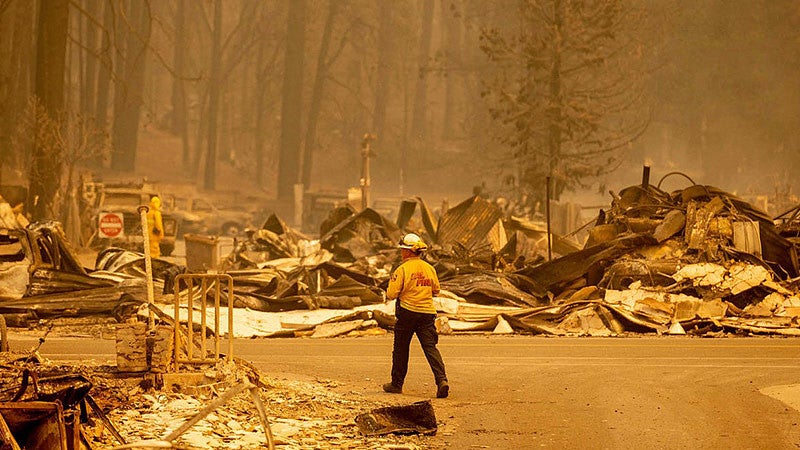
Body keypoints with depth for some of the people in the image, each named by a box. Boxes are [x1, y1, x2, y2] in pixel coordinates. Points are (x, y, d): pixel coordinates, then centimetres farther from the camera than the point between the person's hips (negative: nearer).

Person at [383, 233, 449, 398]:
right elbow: (436, 290, 18)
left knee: (401, 349, 11)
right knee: (431, 347, -2)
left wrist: (389, 291, 11)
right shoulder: (429, 268, 6)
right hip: (428, 312, 4)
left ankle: (397, 383, 20)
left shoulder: (402, 269, -10)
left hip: (407, 312, -4)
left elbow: (391, 294, -11)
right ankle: (442, 380, -20)